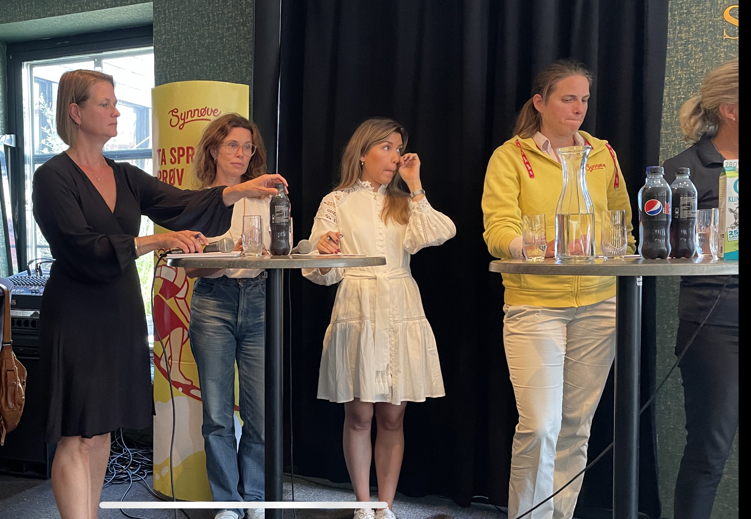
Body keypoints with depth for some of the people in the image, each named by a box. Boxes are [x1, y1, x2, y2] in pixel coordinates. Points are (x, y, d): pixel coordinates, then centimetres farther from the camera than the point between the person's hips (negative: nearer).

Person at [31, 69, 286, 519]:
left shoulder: (126, 177, 12)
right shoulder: (54, 178, -7)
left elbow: (181, 206, -2)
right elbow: (84, 249, -19)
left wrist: (240, 191, -17)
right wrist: (157, 241, -29)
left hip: (123, 314, 6)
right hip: (76, 316, -6)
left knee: (103, 429, 12)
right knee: (77, 436, -3)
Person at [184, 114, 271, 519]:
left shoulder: (268, 199, 11)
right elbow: (191, 268, 2)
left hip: (260, 303, 1)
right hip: (213, 305, 0)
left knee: (262, 412, -1)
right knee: (218, 413, 2)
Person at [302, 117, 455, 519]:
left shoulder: (405, 203, 15)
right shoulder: (336, 203, 6)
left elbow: (426, 238, -7)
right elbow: (318, 272, -1)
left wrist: (414, 186, -2)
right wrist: (324, 253, -23)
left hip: (402, 318, 2)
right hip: (356, 315, -2)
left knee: (392, 416, 6)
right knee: (359, 415, 3)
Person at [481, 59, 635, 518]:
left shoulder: (602, 153, 13)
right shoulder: (511, 156, 1)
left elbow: (624, 221, 22)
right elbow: (499, 230, -10)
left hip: (598, 302, 4)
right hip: (534, 303, -4)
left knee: (577, 424, 8)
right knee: (539, 426, -9)